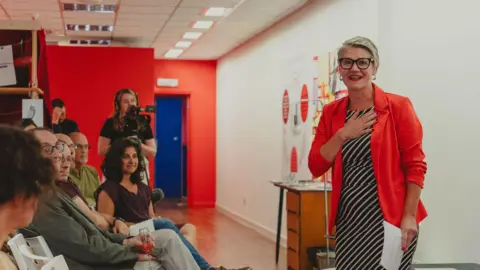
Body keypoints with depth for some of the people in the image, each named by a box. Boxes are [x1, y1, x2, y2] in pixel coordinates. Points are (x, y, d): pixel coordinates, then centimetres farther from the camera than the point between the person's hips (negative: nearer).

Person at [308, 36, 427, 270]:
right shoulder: (331, 112, 8)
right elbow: (316, 167, 3)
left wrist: (409, 217, -13)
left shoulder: (398, 107, -5)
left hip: (388, 218, -4)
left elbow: (415, 166, -7)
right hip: (348, 219, 4)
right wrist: (343, 134, -9)